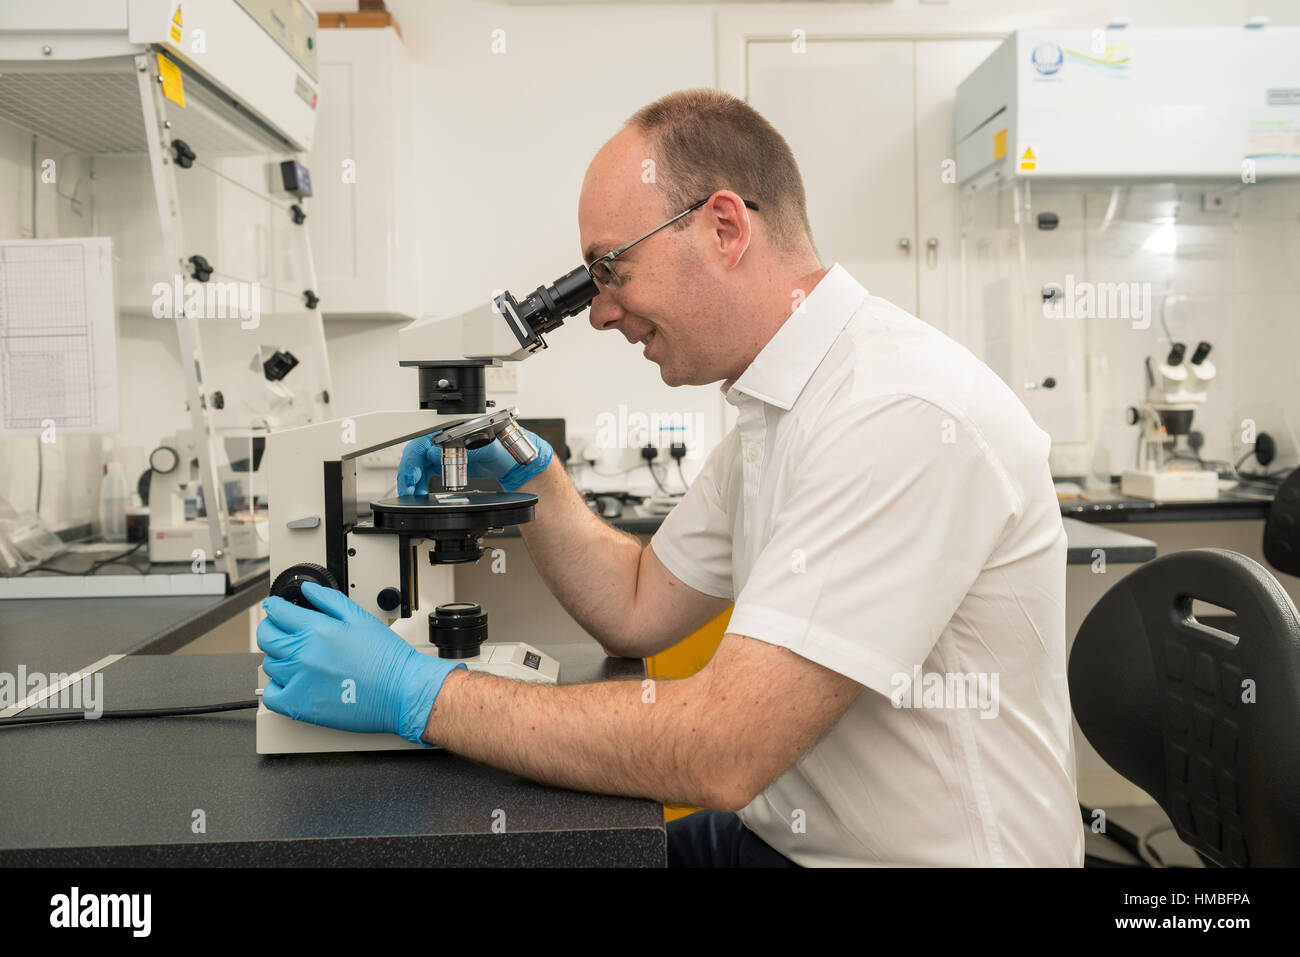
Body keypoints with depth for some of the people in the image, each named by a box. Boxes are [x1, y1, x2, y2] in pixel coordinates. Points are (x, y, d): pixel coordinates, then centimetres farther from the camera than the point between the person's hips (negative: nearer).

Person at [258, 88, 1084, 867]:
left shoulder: (907, 415, -25)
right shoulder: (776, 408, 6)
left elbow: (721, 754, -28)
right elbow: (636, 610, 11)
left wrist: (418, 694, -21)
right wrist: (527, 473, 1)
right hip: (784, 831, 7)